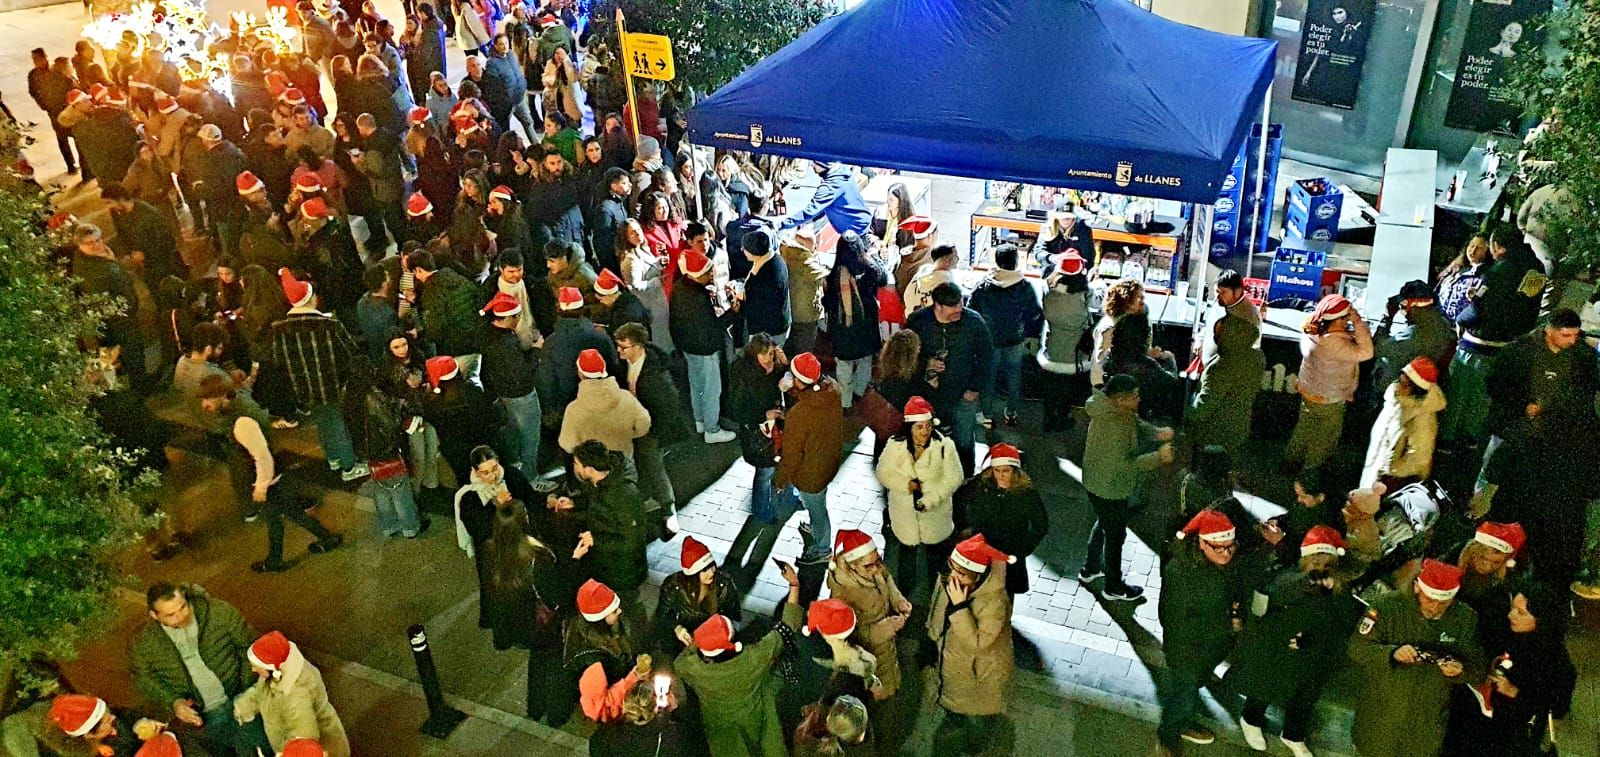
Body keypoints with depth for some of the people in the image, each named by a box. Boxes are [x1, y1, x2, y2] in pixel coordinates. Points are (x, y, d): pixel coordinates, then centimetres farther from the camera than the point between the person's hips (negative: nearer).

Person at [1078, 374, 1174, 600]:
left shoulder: (1114, 409, -6)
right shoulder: (1113, 426, -36)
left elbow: (1137, 425, 9)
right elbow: (1124, 463, -34)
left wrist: (1157, 433, -10)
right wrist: (1158, 457, -30)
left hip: (1098, 483, 10)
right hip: (1110, 489, -10)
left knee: (1103, 524, 30)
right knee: (1115, 534, 10)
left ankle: (1089, 569, 49)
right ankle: (1113, 587, 30)